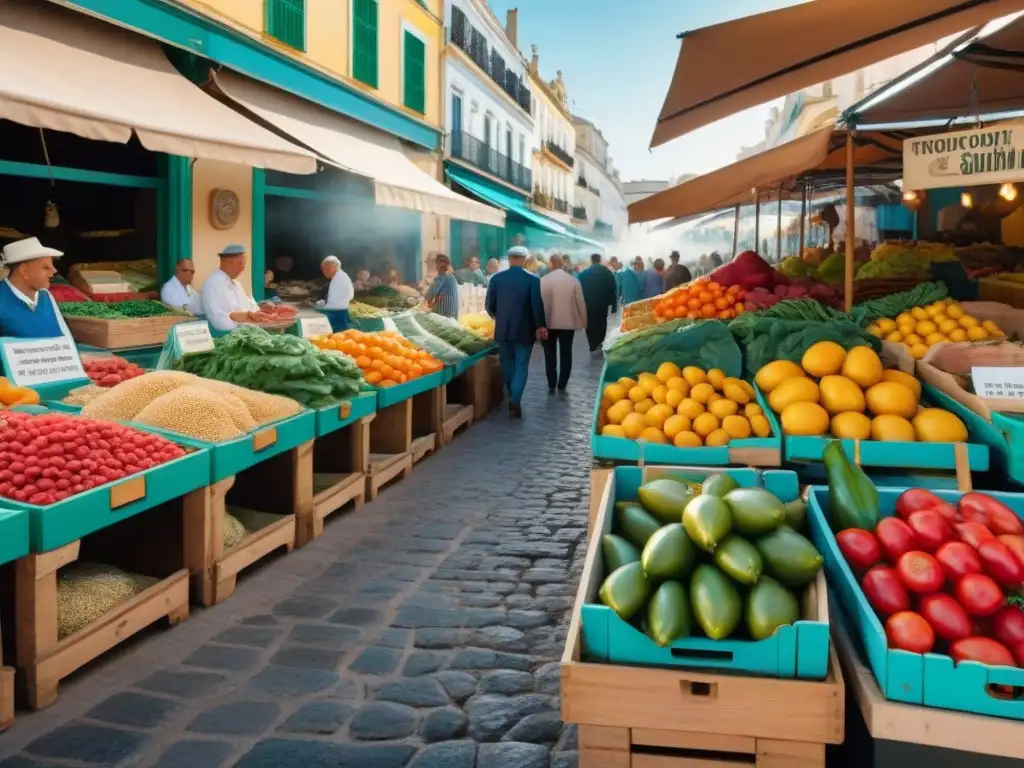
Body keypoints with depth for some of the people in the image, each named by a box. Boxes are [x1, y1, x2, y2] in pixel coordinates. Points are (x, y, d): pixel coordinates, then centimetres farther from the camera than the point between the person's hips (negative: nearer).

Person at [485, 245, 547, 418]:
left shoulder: (496, 278, -2)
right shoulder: (532, 280, -10)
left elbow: (489, 305, 3)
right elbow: (537, 306, -11)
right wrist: (541, 326, 2)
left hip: (502, 329, 3)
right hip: (524, 330, -3)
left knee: (507, 364, 17)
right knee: (521, 366, 2)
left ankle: (512, 398, 30)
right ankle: (515, 402, -8)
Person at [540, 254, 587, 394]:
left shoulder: (543, 280, -9)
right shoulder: (573, 280, -5)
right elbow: (580, 303, -1)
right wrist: (584, 321, 12)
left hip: (549, 323, -1)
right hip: (568, 323, 1)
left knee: (550, 355, 10)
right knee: (565, 355, 9)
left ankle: (551, 385, 13)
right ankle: (561, 386, 9)